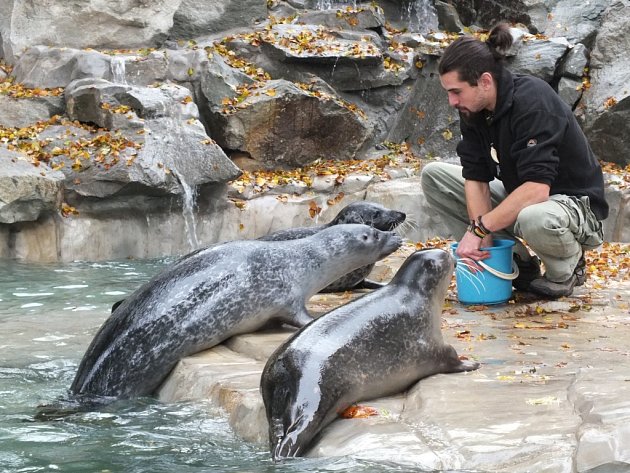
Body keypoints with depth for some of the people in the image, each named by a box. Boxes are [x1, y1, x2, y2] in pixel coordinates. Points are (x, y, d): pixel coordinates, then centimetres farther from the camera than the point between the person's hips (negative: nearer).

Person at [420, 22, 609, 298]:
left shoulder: (533, 101, -27)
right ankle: (518, 262, 1)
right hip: (516, 199, 8)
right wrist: (483, 240, -21)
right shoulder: (472, 110, -6)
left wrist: (479, 227, -31)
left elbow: (536, 188, -35)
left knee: (533, 219, -43)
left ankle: (566, 270, -4)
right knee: (434, 175, -2)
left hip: (573, 201, -8)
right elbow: (475, 178, -8)